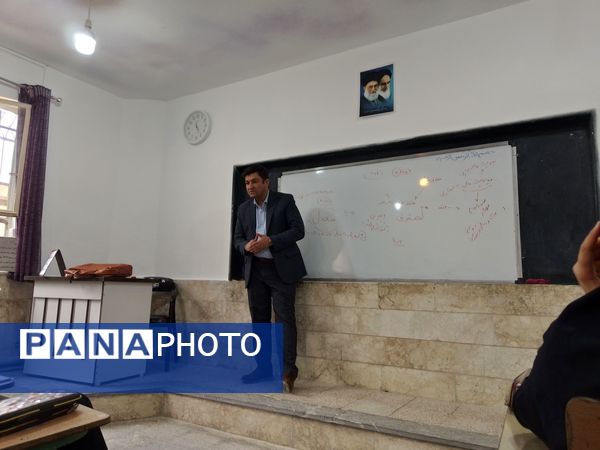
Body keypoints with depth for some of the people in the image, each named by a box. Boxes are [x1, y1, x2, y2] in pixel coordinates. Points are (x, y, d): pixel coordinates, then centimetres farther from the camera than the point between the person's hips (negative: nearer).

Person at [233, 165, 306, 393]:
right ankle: (263, 367, 20)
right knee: (259, 320, 9)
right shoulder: (243, 208, 12)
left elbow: (298, 230, -10)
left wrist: (270, 241, -21)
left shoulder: (285, 201, -3)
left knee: (284, 319, -9)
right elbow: (237, 238, 13)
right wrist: (246, 246, -11)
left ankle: (288, 371, -5)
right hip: (255, 270, 6)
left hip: (281, 269, -5)